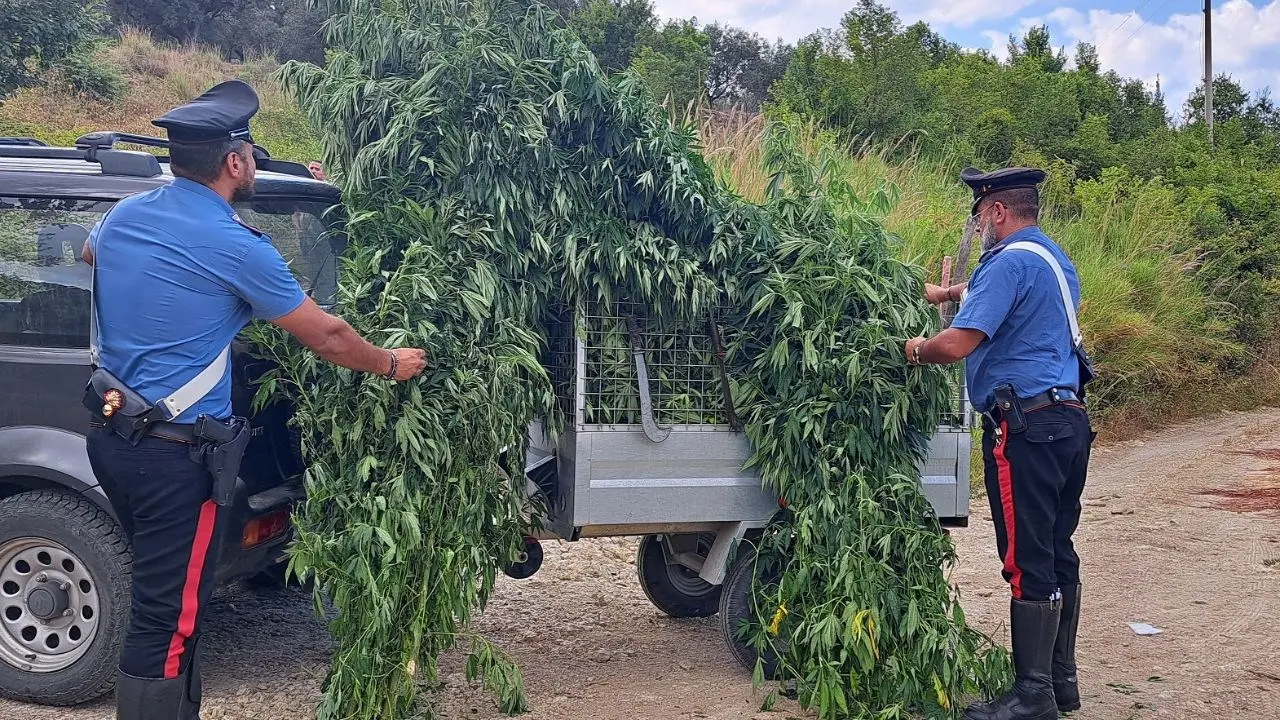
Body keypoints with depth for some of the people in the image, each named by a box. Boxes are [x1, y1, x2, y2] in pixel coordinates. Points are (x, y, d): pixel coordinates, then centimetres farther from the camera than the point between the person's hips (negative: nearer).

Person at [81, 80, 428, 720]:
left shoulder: (125, 214, 5)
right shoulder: (234, 247, -17)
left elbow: (90, 255, 32)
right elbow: (325, 337, -7)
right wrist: (391, 365, 9)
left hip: (107, 430, 9)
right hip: (172, 451, -9)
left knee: (164, 593, 21)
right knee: (169, 619, -1)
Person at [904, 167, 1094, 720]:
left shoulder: (1010, 262, -13)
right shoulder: (1054, 261, 17)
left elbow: (957, 345, -21)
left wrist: (915, 350, -2)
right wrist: (950, 294, 39)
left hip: (1027, 426, -10)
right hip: (1069, 420, 10)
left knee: (1027, 561, -5)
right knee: (1058, 552, 14)